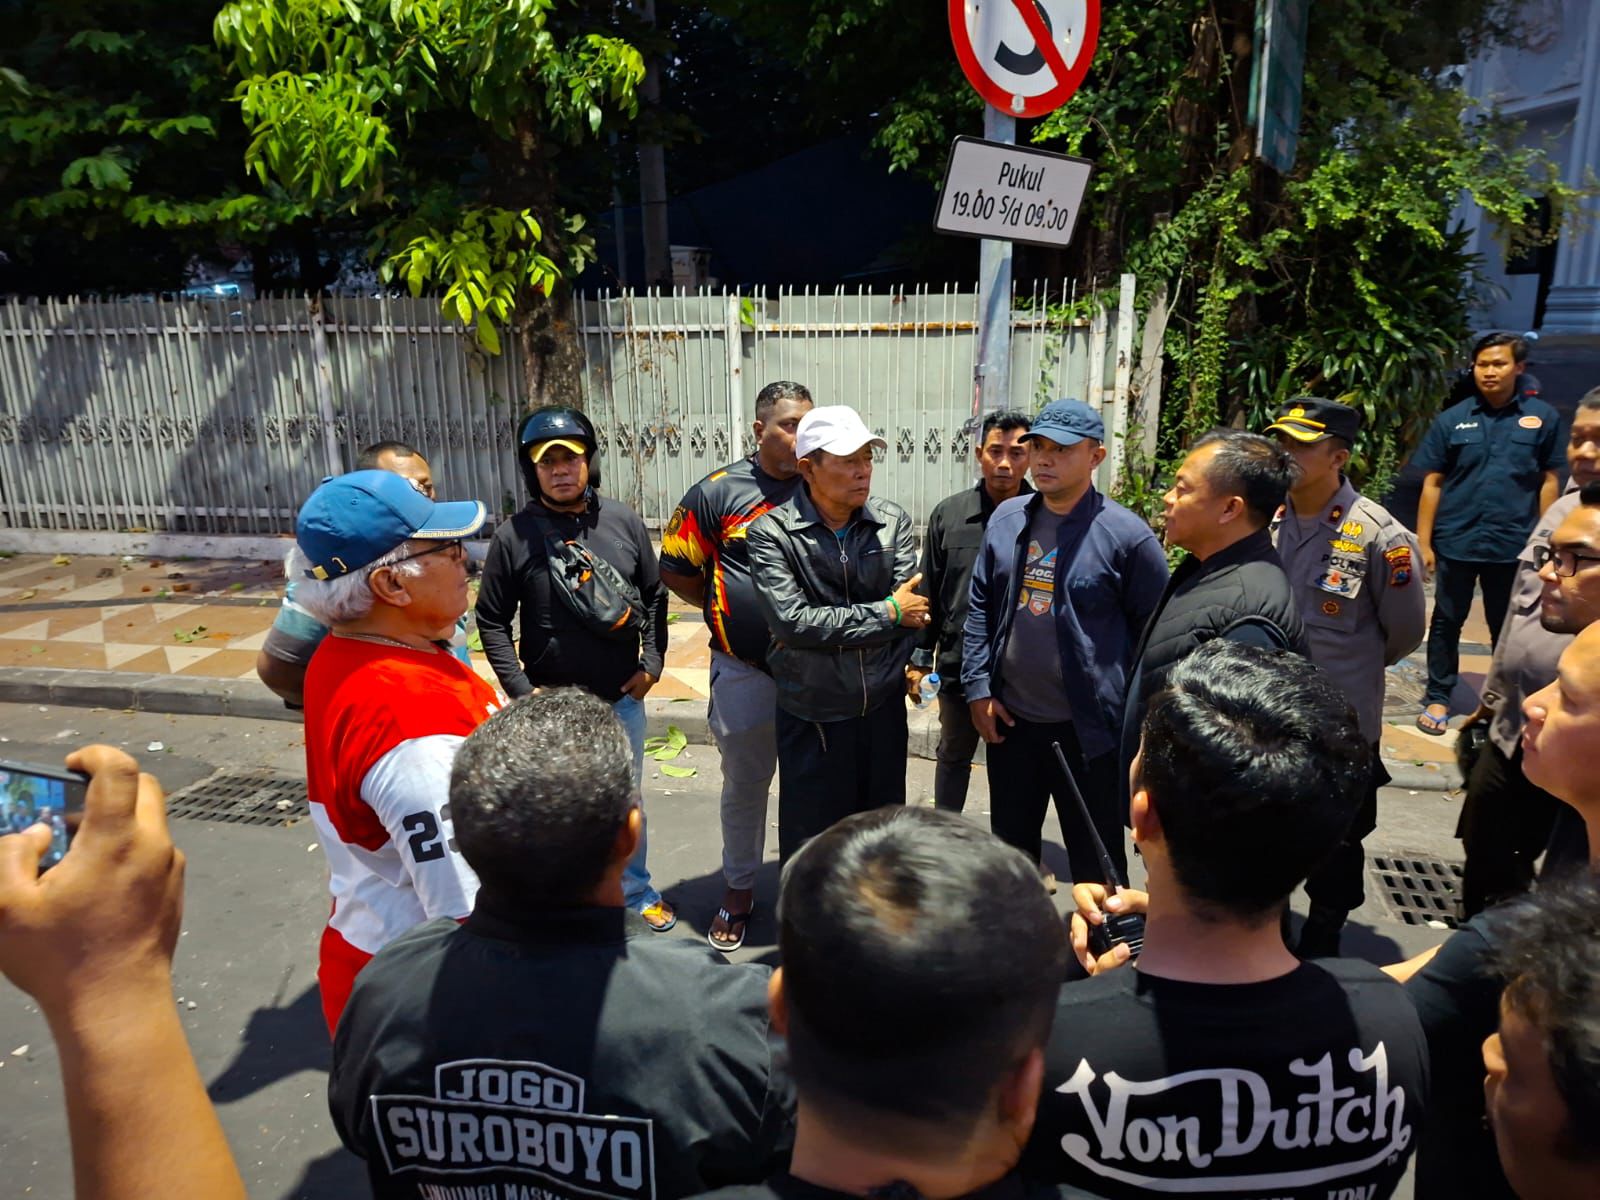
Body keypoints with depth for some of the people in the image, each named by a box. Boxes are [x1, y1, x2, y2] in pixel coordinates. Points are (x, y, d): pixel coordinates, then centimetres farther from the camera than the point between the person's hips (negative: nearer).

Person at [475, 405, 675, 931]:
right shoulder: (514, 535, -10)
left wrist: (652, 664, 0)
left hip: (622, 698, 2)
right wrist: (521, 689, -9)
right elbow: (492, 620, -4)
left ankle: (637, 892, 38)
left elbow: (655, 596, 5)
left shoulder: (623, 521, -4)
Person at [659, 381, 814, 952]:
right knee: (744, 785, 14)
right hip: (744, 670, -1)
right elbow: (675, 568, 2)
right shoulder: (718, 492, -5)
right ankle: (739, 890, 34)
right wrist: (727, 607, -2)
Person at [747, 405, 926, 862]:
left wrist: (828, 628, -16)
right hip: (812, 717, -3)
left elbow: (913, 610, -8)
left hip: (884, 707, 3)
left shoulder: (893, 521, -2)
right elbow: (791, 622, -21)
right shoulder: (772, 532, -12)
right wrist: (887, 613, -15)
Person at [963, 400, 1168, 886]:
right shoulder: (1007, 519, 2)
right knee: (1011, 848, 22)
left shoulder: (1127, 535, -13)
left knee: (1096, 864, 11)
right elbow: (980, 607, 7)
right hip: (1009, 720, 5)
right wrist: (978, 689, 2)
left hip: (1087, 730, -5)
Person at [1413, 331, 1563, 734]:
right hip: (1456, 542, 0)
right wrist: (1423, 542, -3)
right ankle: (1437, 697, 23)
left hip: (1513, 545, 0)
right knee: (1447, 622, 11)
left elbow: (1549, 481, 4)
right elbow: (1432, 483, 0)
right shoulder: (1452, 419, -2)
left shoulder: (1542, 417, 0)